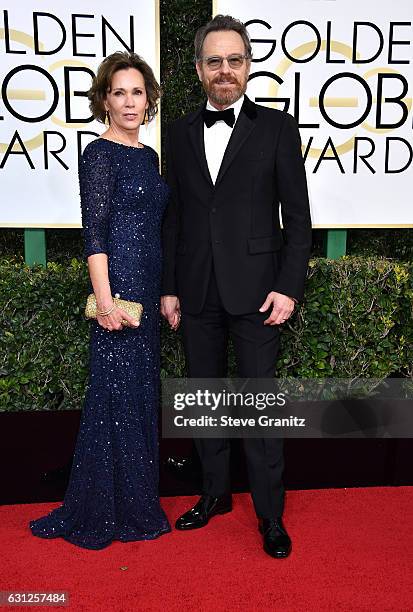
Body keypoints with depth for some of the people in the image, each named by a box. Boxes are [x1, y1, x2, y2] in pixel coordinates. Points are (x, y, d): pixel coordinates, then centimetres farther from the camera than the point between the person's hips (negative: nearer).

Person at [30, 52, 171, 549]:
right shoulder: (99, 154, -7)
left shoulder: (148, 155, 15)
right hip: (118, 284, -8)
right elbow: (94, 232, -14)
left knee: (141, 390, 14)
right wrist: (105, 300, -20)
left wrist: (166, 293, 16)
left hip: (147, 288, 8)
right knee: (118, 392, -1)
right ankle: (107, 511, 17)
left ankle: (135, 499, 30)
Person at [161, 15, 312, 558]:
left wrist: (289, 287, -10)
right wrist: (168, 287, 7)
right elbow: (173, 217, 11)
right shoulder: (180, 133, 11)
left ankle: (270, 514, 18)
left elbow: (298, 216, -1)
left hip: (255, 289, -3)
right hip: (197, 292, 4)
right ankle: (215, 493, 32)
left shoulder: (277, 127, 1)